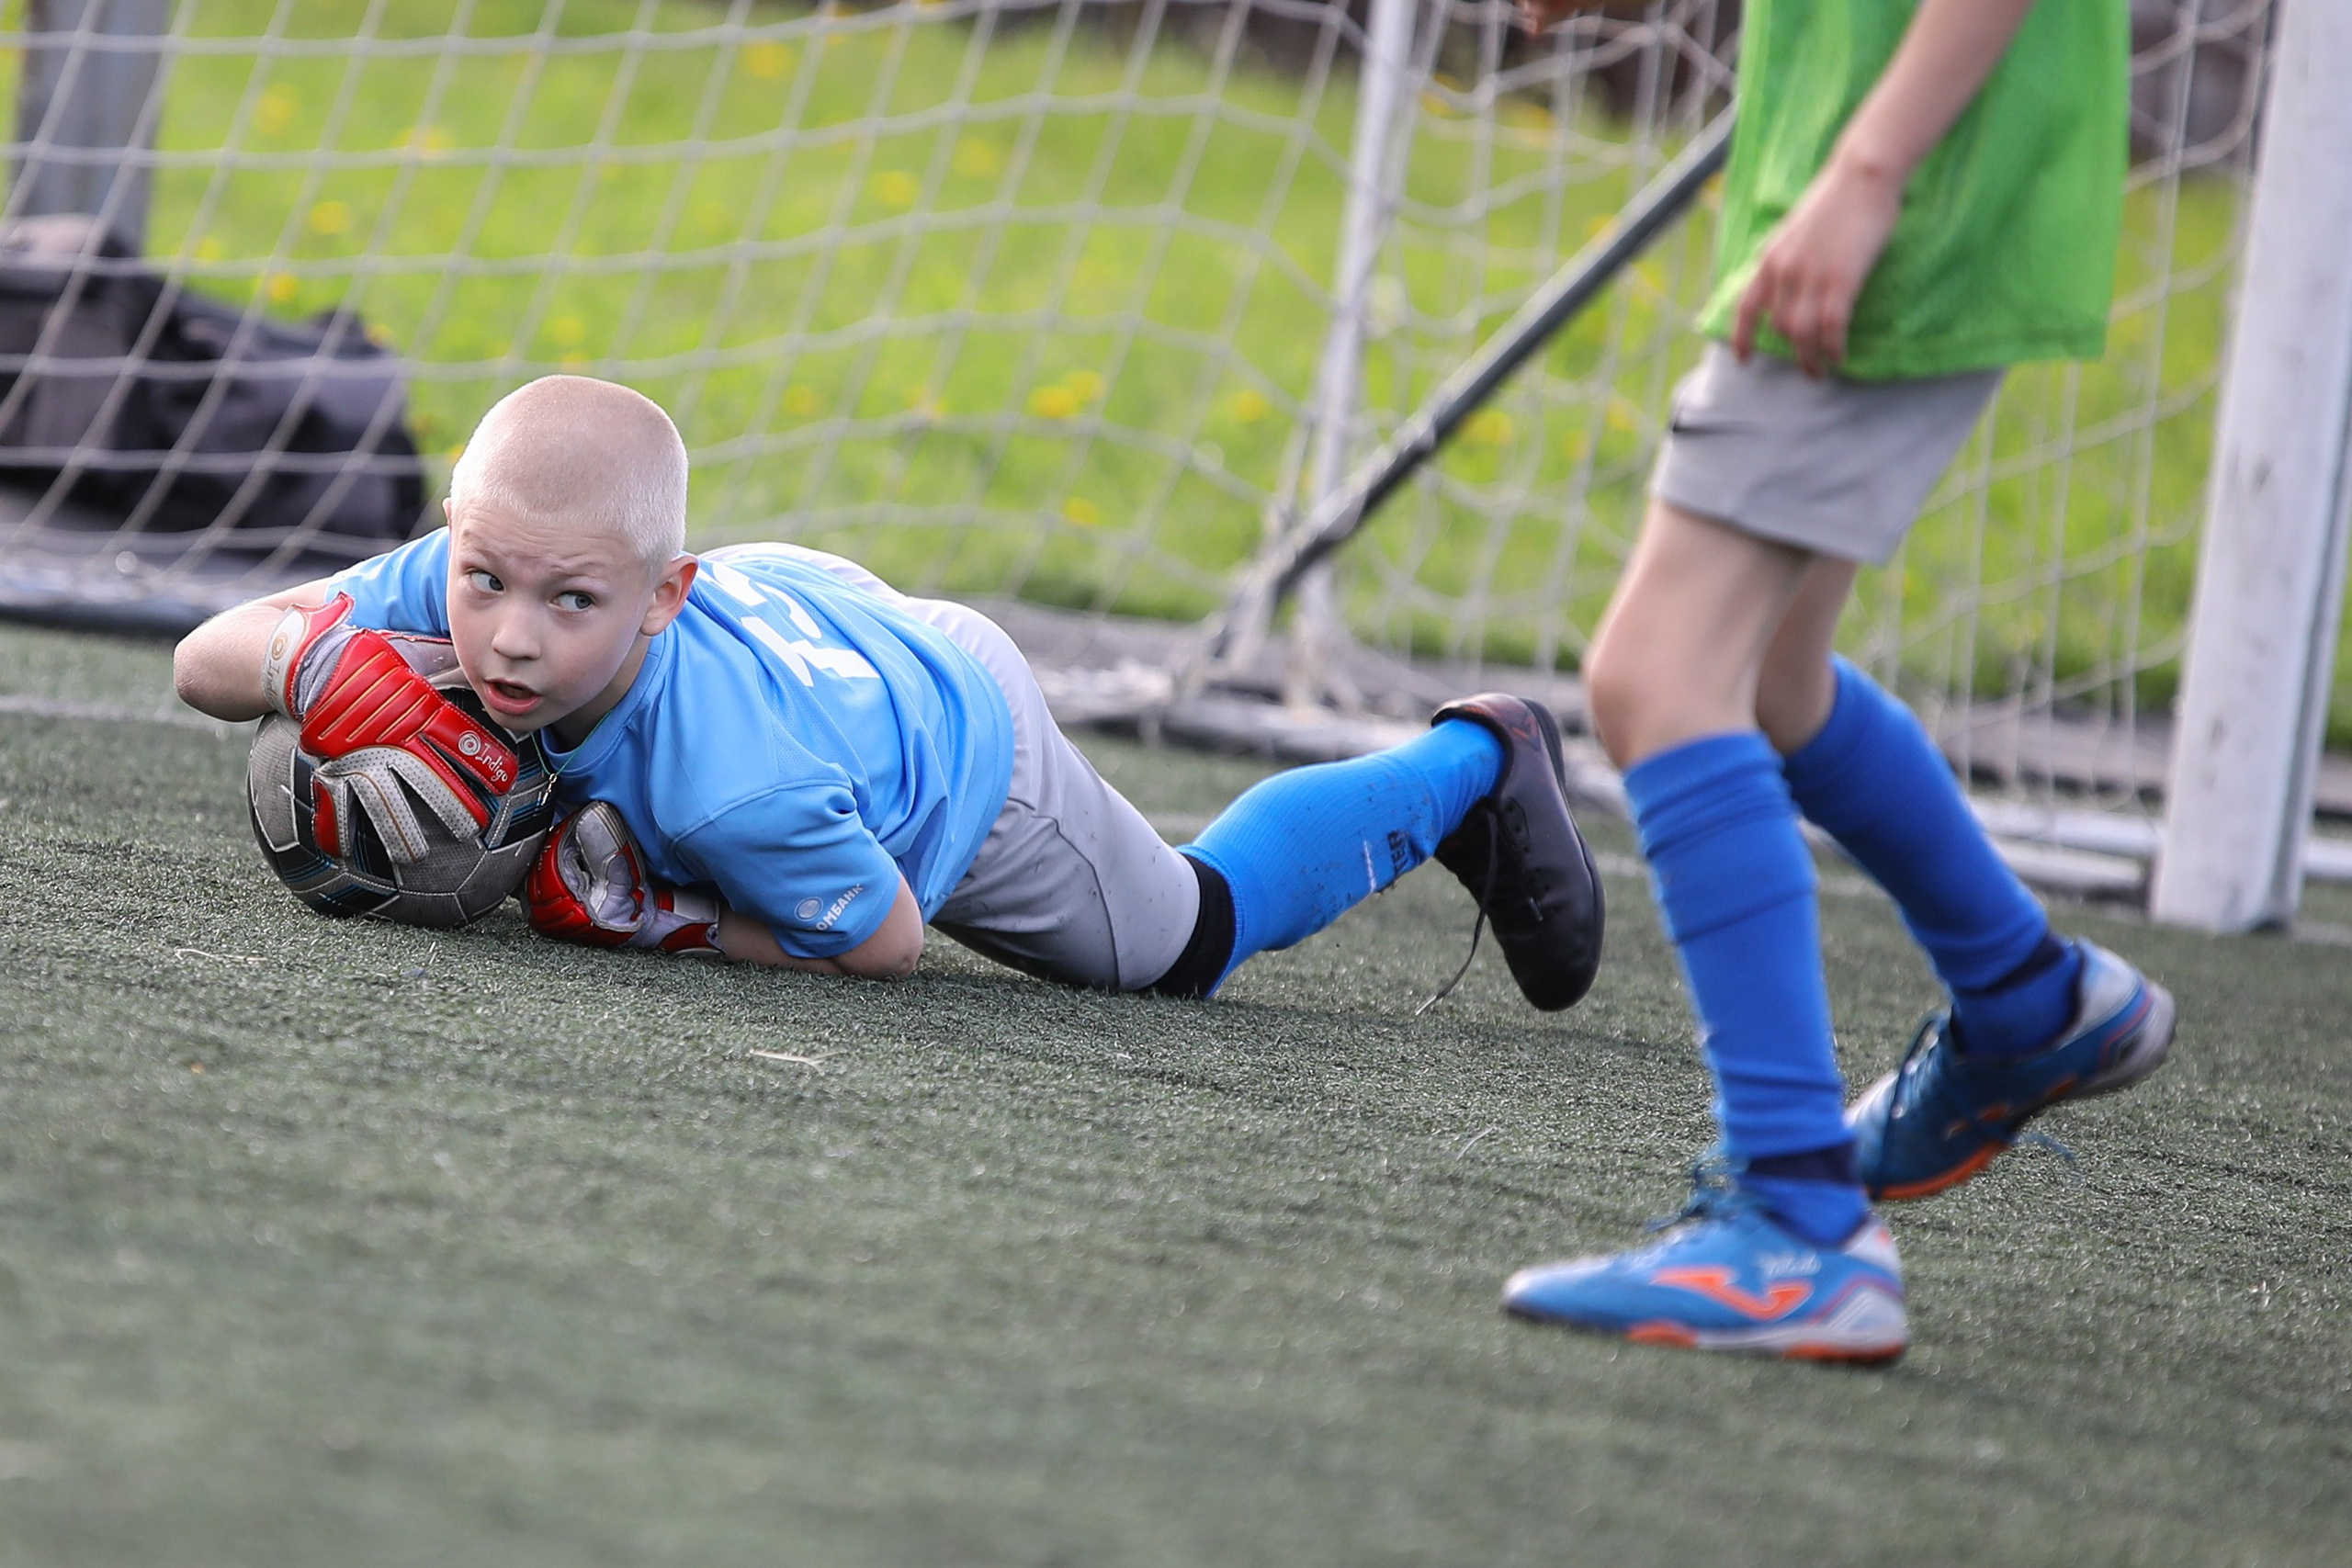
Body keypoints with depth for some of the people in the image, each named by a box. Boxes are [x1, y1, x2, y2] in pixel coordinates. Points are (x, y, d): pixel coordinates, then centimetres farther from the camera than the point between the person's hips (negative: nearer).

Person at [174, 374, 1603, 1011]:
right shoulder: (452, 589, -37)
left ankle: (1472, 770, 47)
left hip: (968, 755, -5)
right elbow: (204, 657, -29)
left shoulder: (738, 778, -48)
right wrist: (314, 658, -50)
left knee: (1188, 931, 24)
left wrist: (659, 922, -40)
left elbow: (889, 942, -32)